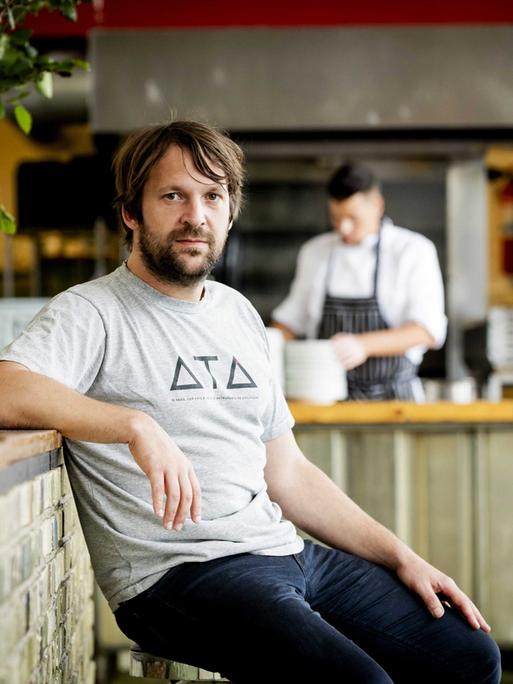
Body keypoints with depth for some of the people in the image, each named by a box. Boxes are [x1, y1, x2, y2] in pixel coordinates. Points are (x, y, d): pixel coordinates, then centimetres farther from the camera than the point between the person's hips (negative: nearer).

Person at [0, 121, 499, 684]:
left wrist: (401, 557, 14)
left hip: (287, 552, 7)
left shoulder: (238, 315, 20)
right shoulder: (92, 312, -3)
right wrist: (137, 426, -34)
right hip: (176, 574, -7)